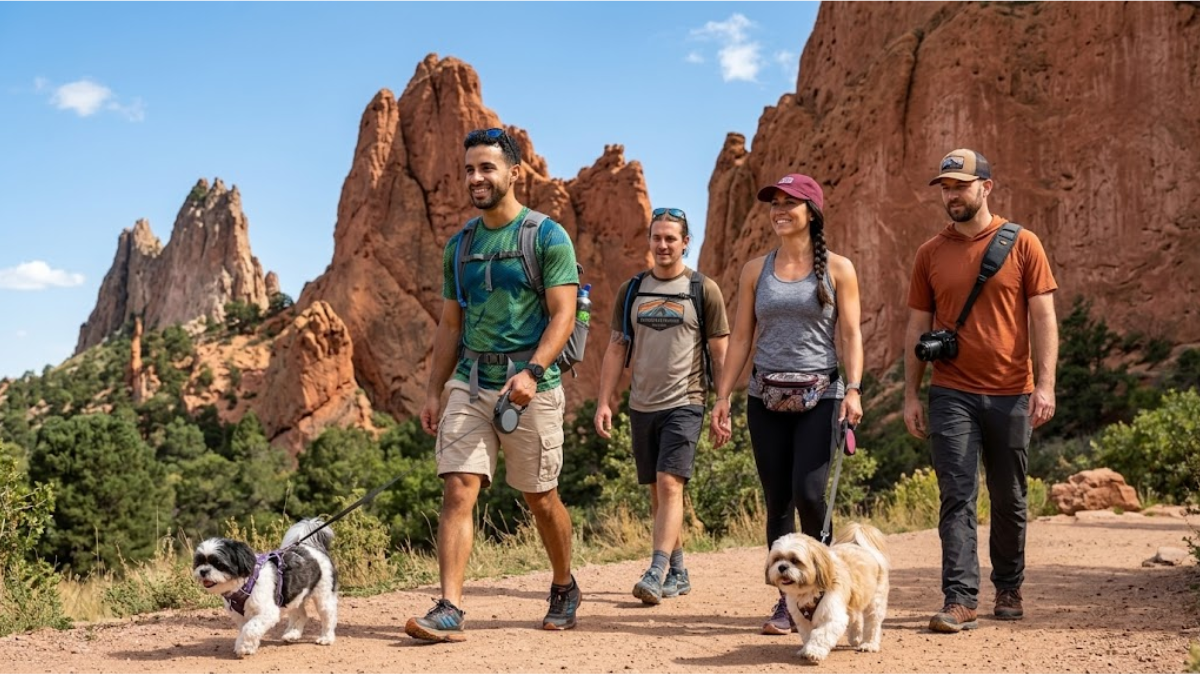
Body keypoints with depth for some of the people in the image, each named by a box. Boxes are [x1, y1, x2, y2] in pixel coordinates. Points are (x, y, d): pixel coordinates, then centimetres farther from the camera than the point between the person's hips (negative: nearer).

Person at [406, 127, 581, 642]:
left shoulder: (547, 236, -4)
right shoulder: (459, 245, 13)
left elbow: (563, 315, -11)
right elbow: (450, 325, 16)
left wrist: (531, 372, -24)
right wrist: (433, 392, 10)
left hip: (530, 385, -4)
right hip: (470, 382, 4)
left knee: (540, 498, 8)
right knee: (457, 491, -8)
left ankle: (564, 588, 31)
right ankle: (449, 611, -10)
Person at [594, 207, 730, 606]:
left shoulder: (704, 290, 1)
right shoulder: (631, 290, 10)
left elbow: (720, 353, 1)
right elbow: (616, 349, 11)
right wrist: (604, 402, 3)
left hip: (684, 404, -4)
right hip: (642, 405, 5)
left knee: (670, 486, -16)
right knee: (656, 493, 10)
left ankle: (656, 574, -18)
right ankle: (678, 573, 22)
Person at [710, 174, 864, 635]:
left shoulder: (837, 268, 3)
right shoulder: (755, 270, 11)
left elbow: (850, 335, -1)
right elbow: (740, 337, 10)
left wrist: (853, 390, -14)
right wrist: (722, 397, 4)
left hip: (820, 395, -3)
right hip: (766, 398, 3)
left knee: (808, 493, -15)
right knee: (777, 503, 3)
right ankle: (788, 601, 12)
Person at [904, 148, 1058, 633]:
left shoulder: (1022, 245, 1)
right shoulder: (930, 253, 6)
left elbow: (1043, 318, -1)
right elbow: (917, 327, 8)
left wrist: (1046, 383, -11)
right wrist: (910, 396, 4)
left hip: (1011, 394, 0)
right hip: (952, 394, 1)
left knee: (1009, 499, 11)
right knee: (957, 498, -6)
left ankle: (1009, 588, 28)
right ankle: (960, 600, -5)